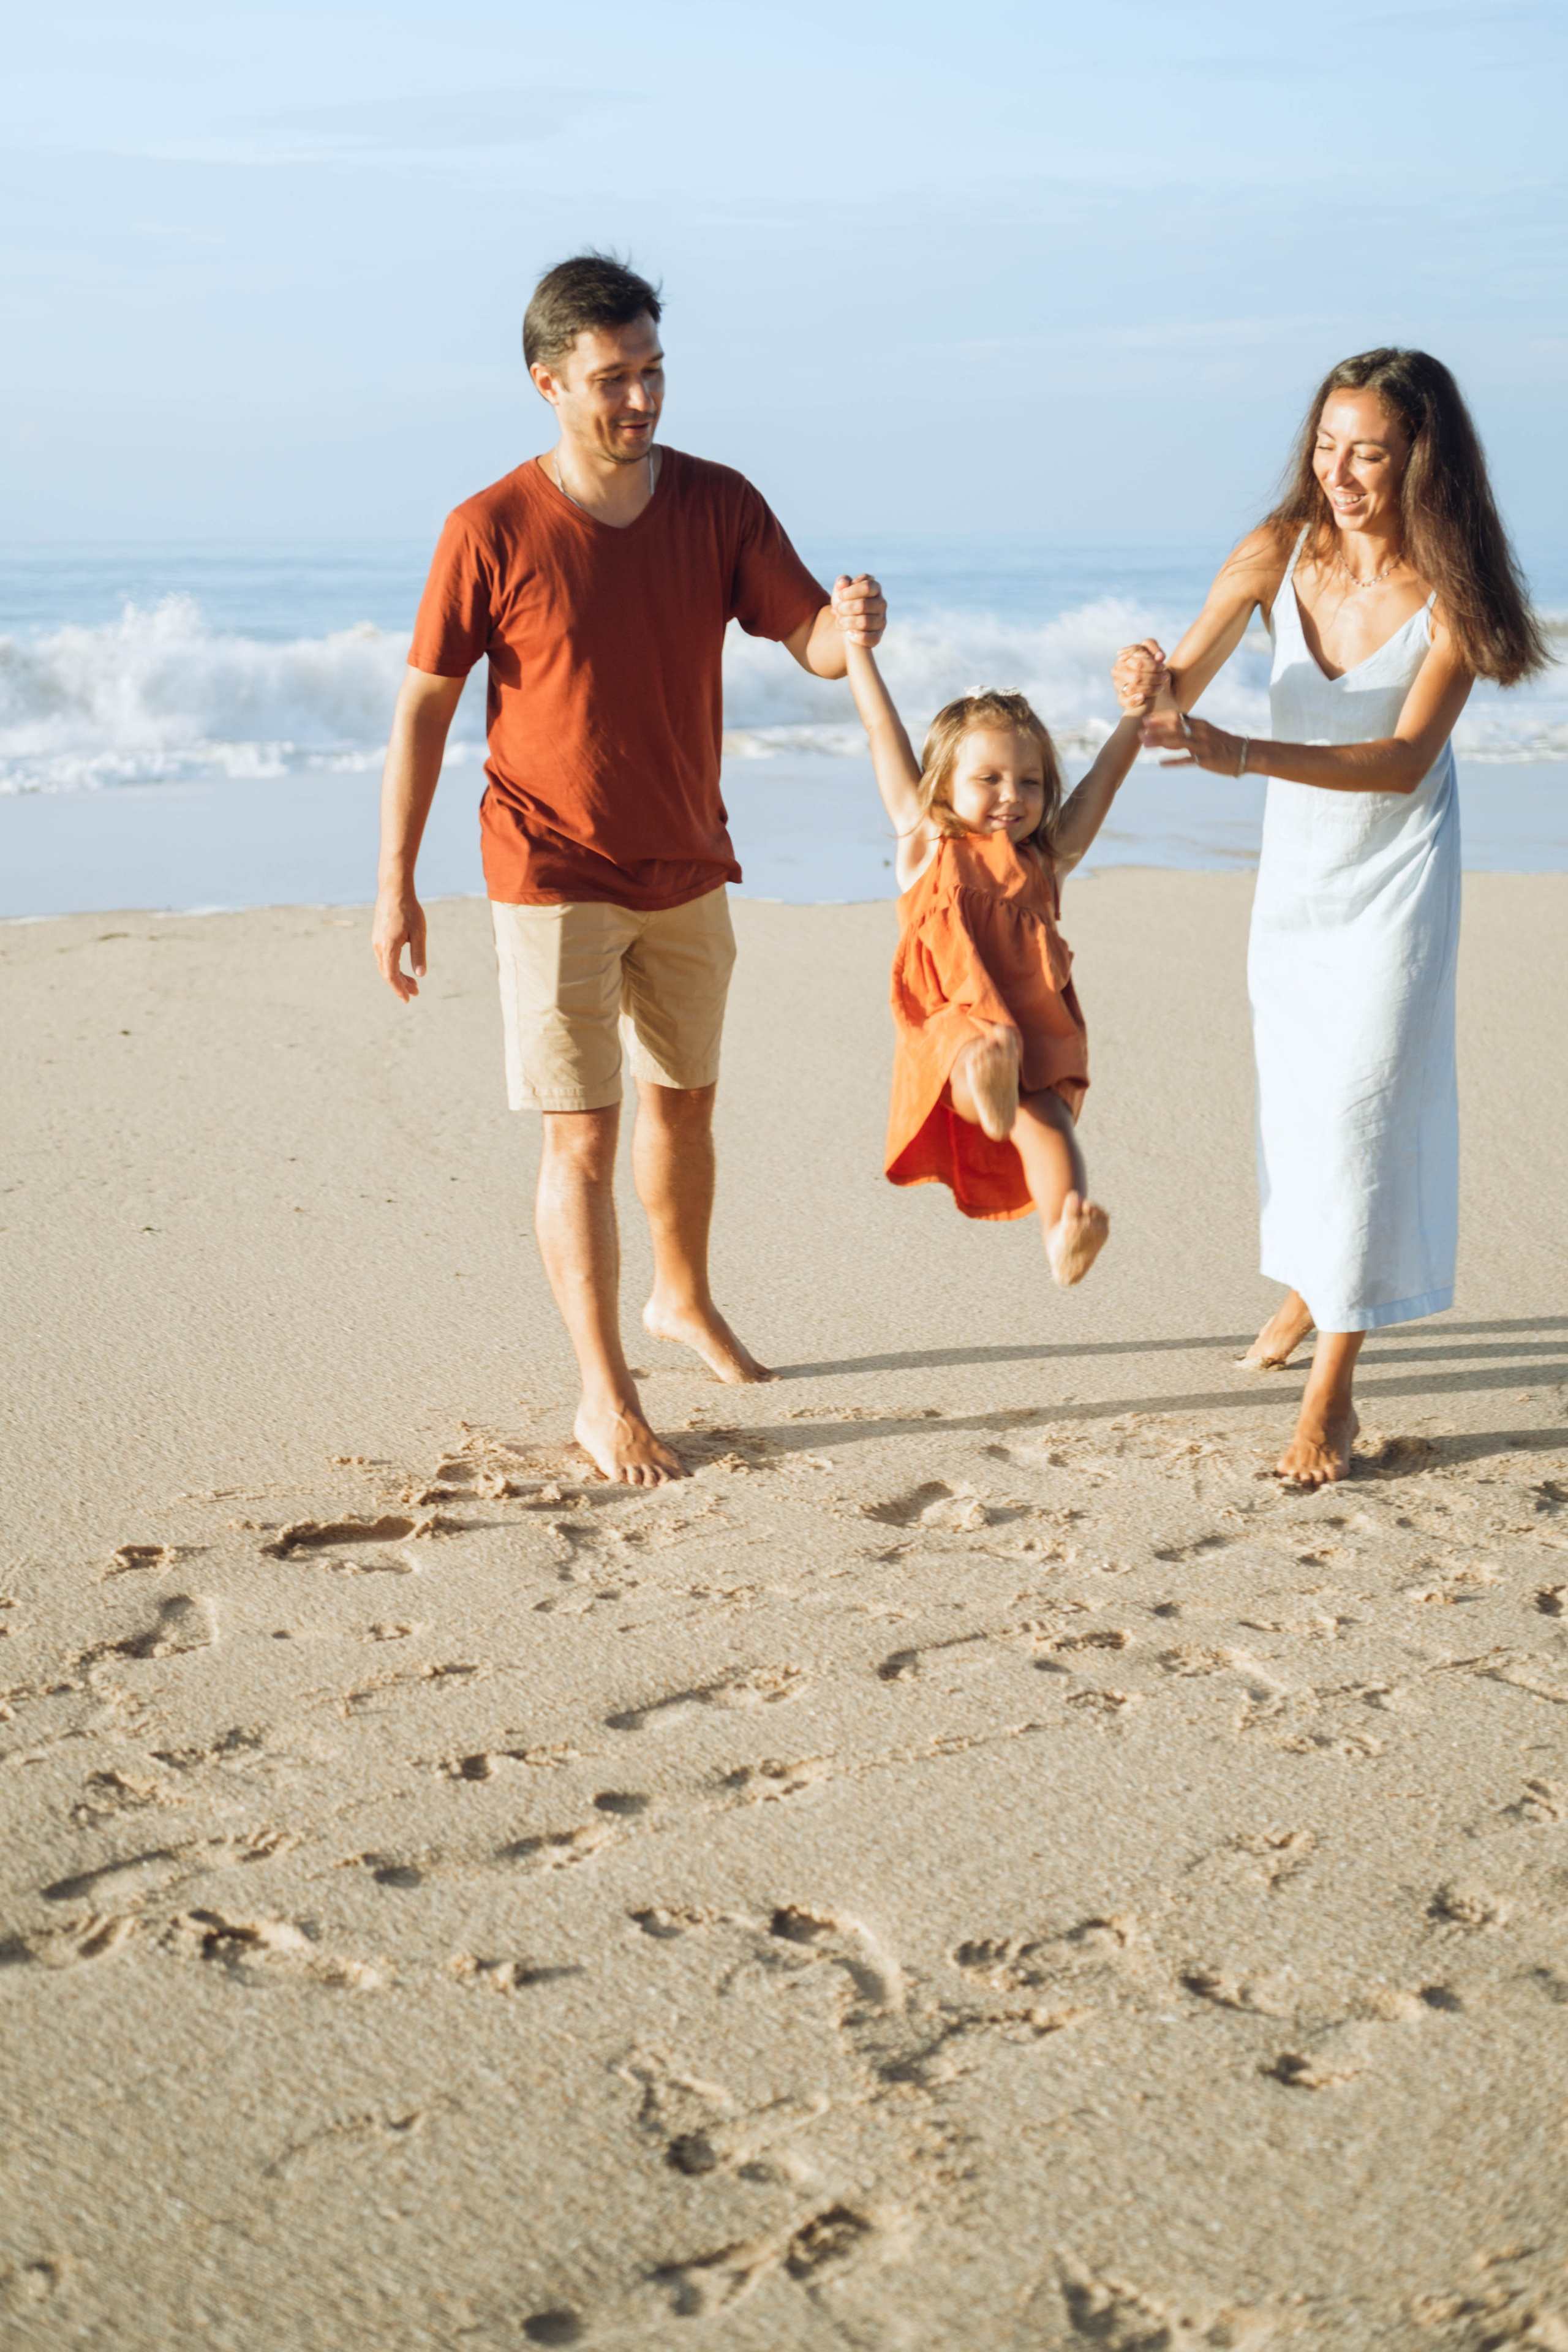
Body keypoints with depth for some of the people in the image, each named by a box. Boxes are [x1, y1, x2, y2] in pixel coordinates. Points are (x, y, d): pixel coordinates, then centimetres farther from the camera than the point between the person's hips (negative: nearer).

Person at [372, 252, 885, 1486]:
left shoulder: (719, 504, -3)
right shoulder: (492, 532, -14)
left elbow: (812, 643, -5)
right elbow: (424, 706, -8)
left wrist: (850, 625, -31)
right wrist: (396, 884, -9)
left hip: (688, 872, 5)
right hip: (554, 878, -4)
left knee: (685, 1099, 20)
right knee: (584, 1138, -4)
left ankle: (684, 1299, 44)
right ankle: (606, 1396, 5)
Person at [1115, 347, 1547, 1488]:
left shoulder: (1451, 591, -20)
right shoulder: (1281, 553, -11)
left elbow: (1405, 760, -28)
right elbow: (1185, 685, -6)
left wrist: (1244, 753, -40)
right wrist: (1154, 679, -32)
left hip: (1393, 879, -4)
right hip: (1296, 867, 4)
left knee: (1361, 1104, -8)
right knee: (1294, 1088, 17)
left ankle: (1333, 1392, -3)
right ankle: (1309, 1286, 43)